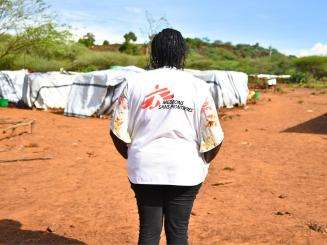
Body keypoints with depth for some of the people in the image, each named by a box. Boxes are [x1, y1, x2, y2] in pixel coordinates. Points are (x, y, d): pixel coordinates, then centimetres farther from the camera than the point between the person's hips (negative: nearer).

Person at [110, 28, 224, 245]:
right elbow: (214, 137, -6)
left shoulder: (136, 83, -2)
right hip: (186, 171, -1)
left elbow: (118, 130, -1)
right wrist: (203, 162, 12)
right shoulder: (198, 86, -5)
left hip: (144, 170, 1)